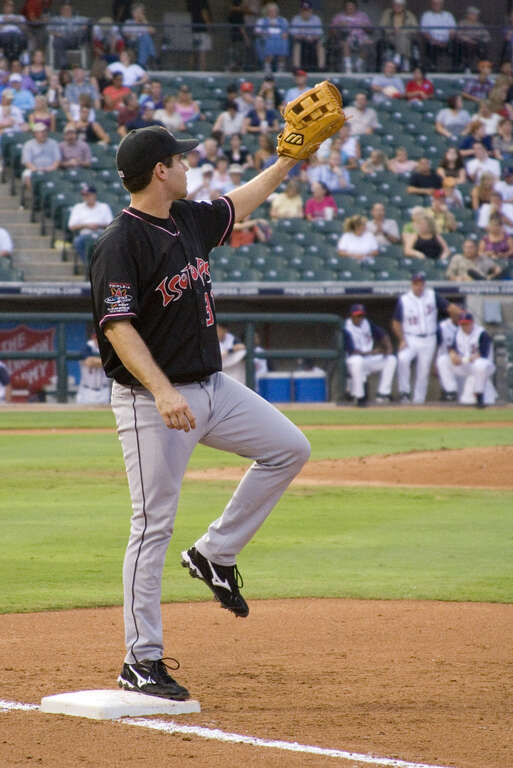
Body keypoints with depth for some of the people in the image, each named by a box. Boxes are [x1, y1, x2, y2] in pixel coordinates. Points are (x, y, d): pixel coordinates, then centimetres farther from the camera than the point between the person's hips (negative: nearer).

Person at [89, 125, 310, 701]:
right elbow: (118, 328, -25)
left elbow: (238, 206, 29)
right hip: (151, 401, -9)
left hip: (212, 388, 9)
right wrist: (163, 393, -35)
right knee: (153, 525, -6)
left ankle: (214, 555, 17)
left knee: (288, 448, 9)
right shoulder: (121, 244, -18)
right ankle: (140, 663, 1)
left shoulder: (189, 220, 8)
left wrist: (286, 162, 33)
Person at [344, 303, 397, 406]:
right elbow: (352, 351, -26)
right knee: (357, 360, -41)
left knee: (391, 359, -5)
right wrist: (370, 353, -33)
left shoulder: (367, 323, 4)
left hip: (370, 360, 7)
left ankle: (383, 393, -7)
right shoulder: (347, 330, -17)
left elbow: (382, 335, 10)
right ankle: (359, 397, -30)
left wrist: (388, 348, -8)